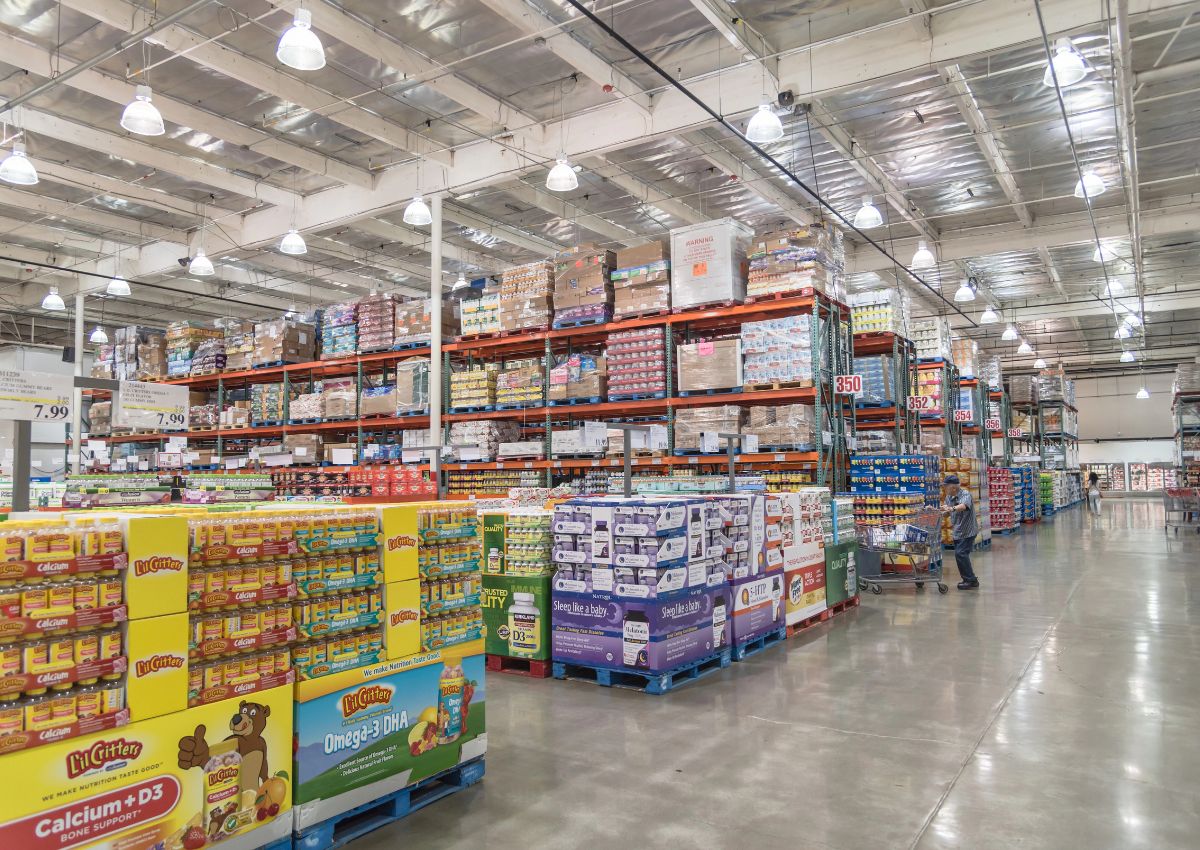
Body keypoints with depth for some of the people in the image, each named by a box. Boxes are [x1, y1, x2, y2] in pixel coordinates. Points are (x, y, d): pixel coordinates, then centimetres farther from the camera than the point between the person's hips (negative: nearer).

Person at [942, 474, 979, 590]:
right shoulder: (949, 497, 6)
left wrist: (952, 508, -59)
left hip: (967, 531, -8)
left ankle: (971, 581, -6)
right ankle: (968, 579, 24)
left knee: (960, 553, -16)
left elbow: (963, 506, -40)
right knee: (960, 554, 12)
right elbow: (947, 513, 16)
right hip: (957, 531, 8)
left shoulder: (965, 495, -18)